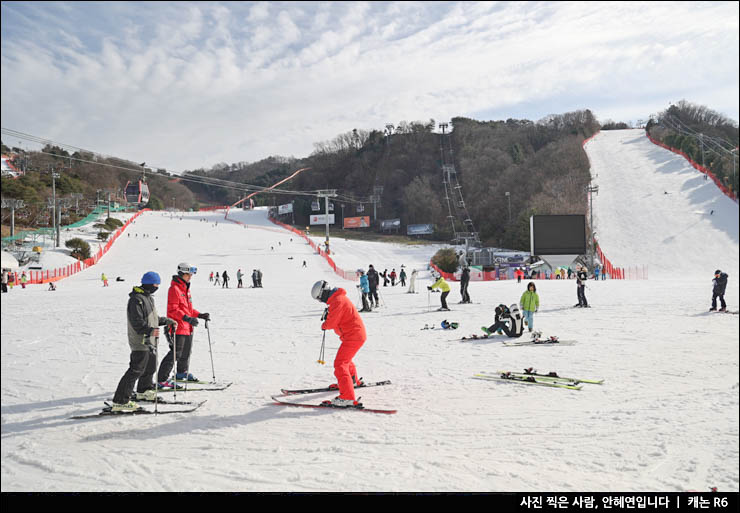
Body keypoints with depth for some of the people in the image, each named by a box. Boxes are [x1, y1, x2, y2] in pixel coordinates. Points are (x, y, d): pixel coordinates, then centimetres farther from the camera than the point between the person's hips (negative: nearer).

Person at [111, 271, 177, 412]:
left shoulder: (148, 297, 15)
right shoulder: (136, 299, -18)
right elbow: (137, 322, -25)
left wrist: (167, 321, 28)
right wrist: (150, 330, -37)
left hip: (149, 341, 10)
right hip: (140, 342, -10)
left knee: (150, 366, 24)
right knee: (136, 370, -12)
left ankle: (143, 391, 45)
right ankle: (119, 401, -10)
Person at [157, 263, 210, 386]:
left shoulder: (186, 288, 16)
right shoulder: (174, 289, -14)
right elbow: (173, 309, -21)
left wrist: (200, 315, 17)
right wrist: (187, 318, -29)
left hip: (187, 328, 10)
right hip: (178, 328, -10)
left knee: (186, 352, 21)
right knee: (175, 353, -11)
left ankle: (182, 373, 41)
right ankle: (161, 379, -5)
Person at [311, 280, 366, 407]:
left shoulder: (337, 301, -21)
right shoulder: (337, 298, 13)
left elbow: (331, 323, -20)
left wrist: (324, 325, 1)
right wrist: (328, 313, 3)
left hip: (353, 336, -11)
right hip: (356, 334, 11)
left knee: (340, 364, -16)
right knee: (345, 359, 31)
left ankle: (347, 398, -23)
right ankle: (354, 381, 55)